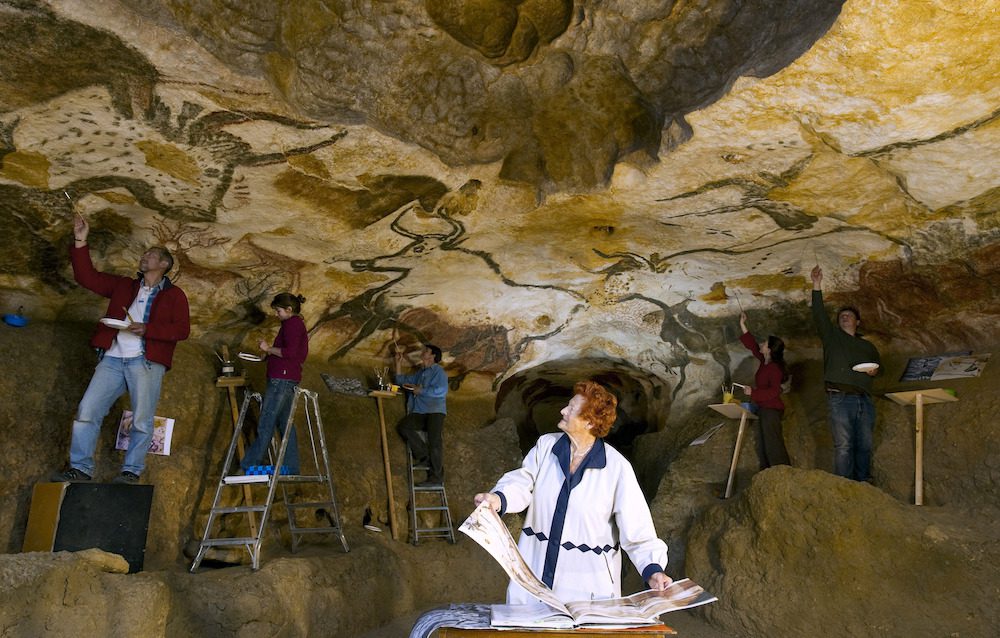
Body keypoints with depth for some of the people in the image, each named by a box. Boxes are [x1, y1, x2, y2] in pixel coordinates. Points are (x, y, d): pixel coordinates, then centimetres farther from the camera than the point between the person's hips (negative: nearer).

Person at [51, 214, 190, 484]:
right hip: (113, 359, 4)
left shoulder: (174, 294, 8)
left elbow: (182, 329, -4)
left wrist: (146, 329, -15)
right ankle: (80, 469, 3)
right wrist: (80, 243, 9)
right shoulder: (123, 286, 22)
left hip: (146, 361, -4)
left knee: (142, 420, -5)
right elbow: (88, 277, 18)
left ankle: (132, 471, 4)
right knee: (87, 411, -3)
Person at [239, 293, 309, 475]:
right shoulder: (297, 324, 20)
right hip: (288, 380, 11)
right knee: (285, 423, 11)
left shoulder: (292, 324, -11)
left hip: (282, 379, -11)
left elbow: (290, 352, -22)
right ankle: (291, 467, 14)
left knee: (266, 424, -5)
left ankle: (249, 465, 1)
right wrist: (271, 354, 14)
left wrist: (270, 349, -11)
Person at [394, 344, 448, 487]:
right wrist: (398, 362, 27)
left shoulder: (438, 371, 4)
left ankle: (437, 477, -20)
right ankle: (423, 453, -17)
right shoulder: (420, 373, 28)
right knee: (403, 426, -20)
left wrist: (421, 391, -7)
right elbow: (402, 380, 34)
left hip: (435, 411, -7)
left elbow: (442, 390, -12)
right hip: (419, 412, 7)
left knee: (435, 441, -19)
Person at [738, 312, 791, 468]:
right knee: (762, 447, 13)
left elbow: (774, 391, -27)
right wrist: (742, 326, 16)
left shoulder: (775, 368, -19)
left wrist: (753, 392, -21)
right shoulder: (764, 362, 7)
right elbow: (752, 345, 17)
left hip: (771, 409, -10)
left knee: (773, 445, -9)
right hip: (763, 409, 10)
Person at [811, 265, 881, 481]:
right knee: (843, 445, -9)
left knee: (864, 445, 3)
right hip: (840, 397, -4)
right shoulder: (832, 336, 13)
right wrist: (817, 287, -11)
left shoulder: (867, 346, 24)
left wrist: (875, 370, 9)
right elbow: (819, 315, 0)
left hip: (864, 399, 4)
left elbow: (879, 364, 35)